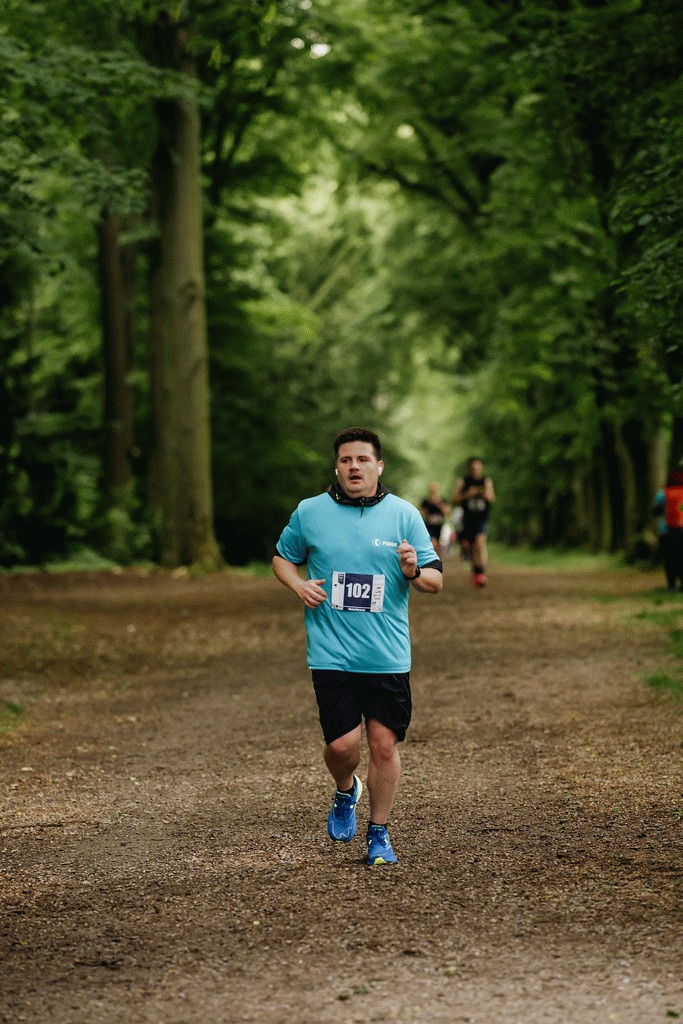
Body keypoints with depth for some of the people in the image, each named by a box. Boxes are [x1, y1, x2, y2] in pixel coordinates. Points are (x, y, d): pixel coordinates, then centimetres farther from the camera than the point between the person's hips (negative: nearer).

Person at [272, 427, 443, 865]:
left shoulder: (404, 514, 3)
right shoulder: (310, 512, 4)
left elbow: (436, 580, 5)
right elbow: (283, 558, 19)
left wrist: (414, 571, -17)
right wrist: (298, 585, -1)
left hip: (388, 657, 1)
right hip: (331, 654, 0)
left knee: (384, 744, 1)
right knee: (342, 743, -9)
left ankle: (379, 834, 18)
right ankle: (345, 793, 26)